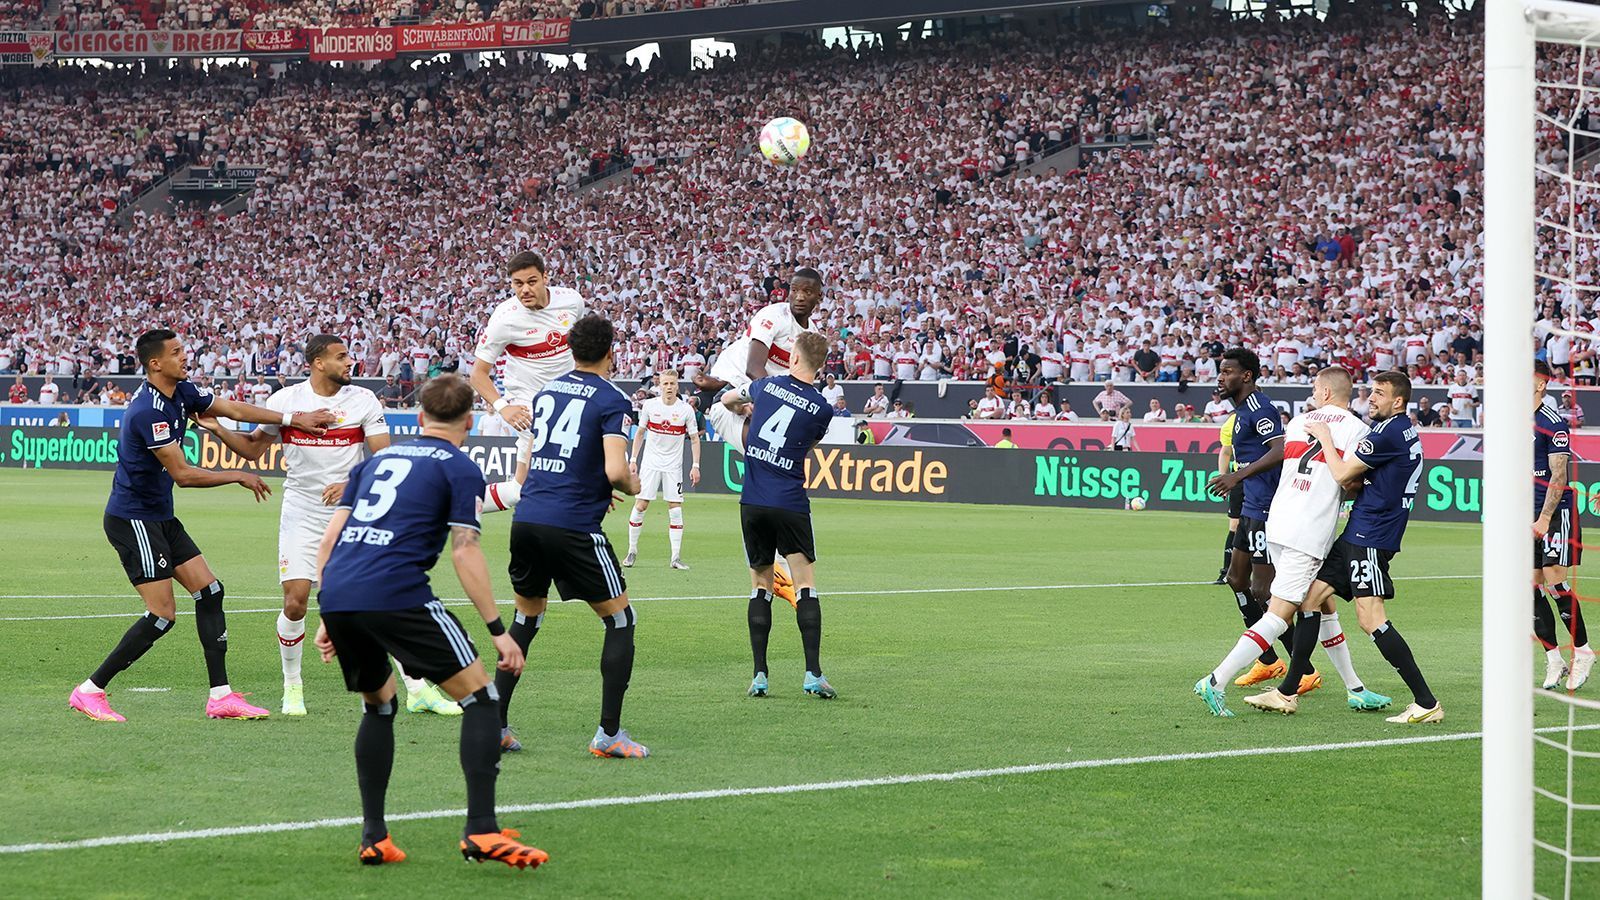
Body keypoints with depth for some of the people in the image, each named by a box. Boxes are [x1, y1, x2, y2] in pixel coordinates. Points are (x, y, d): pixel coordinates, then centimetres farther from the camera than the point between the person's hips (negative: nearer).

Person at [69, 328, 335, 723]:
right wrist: (239, 476, -10)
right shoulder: (148, 411, -23)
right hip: (132, 519, -10)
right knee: (162, 614, -11)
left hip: (159, 518, 10)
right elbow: (183, 474, -21)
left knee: (210, 591, 5)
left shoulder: (182, 393, 5)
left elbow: (233, 409, 16)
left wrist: (293, 419, 11)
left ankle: (220, 696, 6)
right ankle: (90, 691, -3)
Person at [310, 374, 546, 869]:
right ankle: (481, 829, -8)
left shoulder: (376, 459, 26)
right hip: (395, 595, -6)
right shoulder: (460, 469, 8)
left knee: (378, 705, 25)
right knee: (478, 697, 2)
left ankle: (373, 837, 17)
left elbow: (329, 540, 21)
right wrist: (498, 630, 0)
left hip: (336, 597, 6)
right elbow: (464, 554, -2)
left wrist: (329, 619, 27)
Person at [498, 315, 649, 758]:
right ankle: (609, 733, 2)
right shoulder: (611, 400, -5)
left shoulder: (546, 392, 15)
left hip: (526, 520, 6)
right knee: (620, 621, 7)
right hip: (574, 527, -6)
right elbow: (615, 471, -17)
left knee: (526, 618, 21)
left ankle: (494, 723, 16)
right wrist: (634, 487, 6)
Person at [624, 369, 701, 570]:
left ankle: (676, 557, -2)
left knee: (675, 509, -5)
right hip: (650, 463, 0)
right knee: (640, 506, -4)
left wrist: (695, 466, -5)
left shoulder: (686, 410, -5)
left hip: (673, 466, 0)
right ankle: (632, 551, 10)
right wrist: (633, 459, 4)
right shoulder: (649, 405, -2)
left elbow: (694, 439, 2)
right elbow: (640, 432, 9)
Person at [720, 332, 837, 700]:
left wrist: (743, 410, 47)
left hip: (752, 503, 2)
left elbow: (728, 400, 25)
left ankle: (759, 674, 4)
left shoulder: (767, 385, 3)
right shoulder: (821, 408, -2)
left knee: (760, 586, 9)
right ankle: (813, 673, -10)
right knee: (805, 585, 0)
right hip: (791, 504, -2)